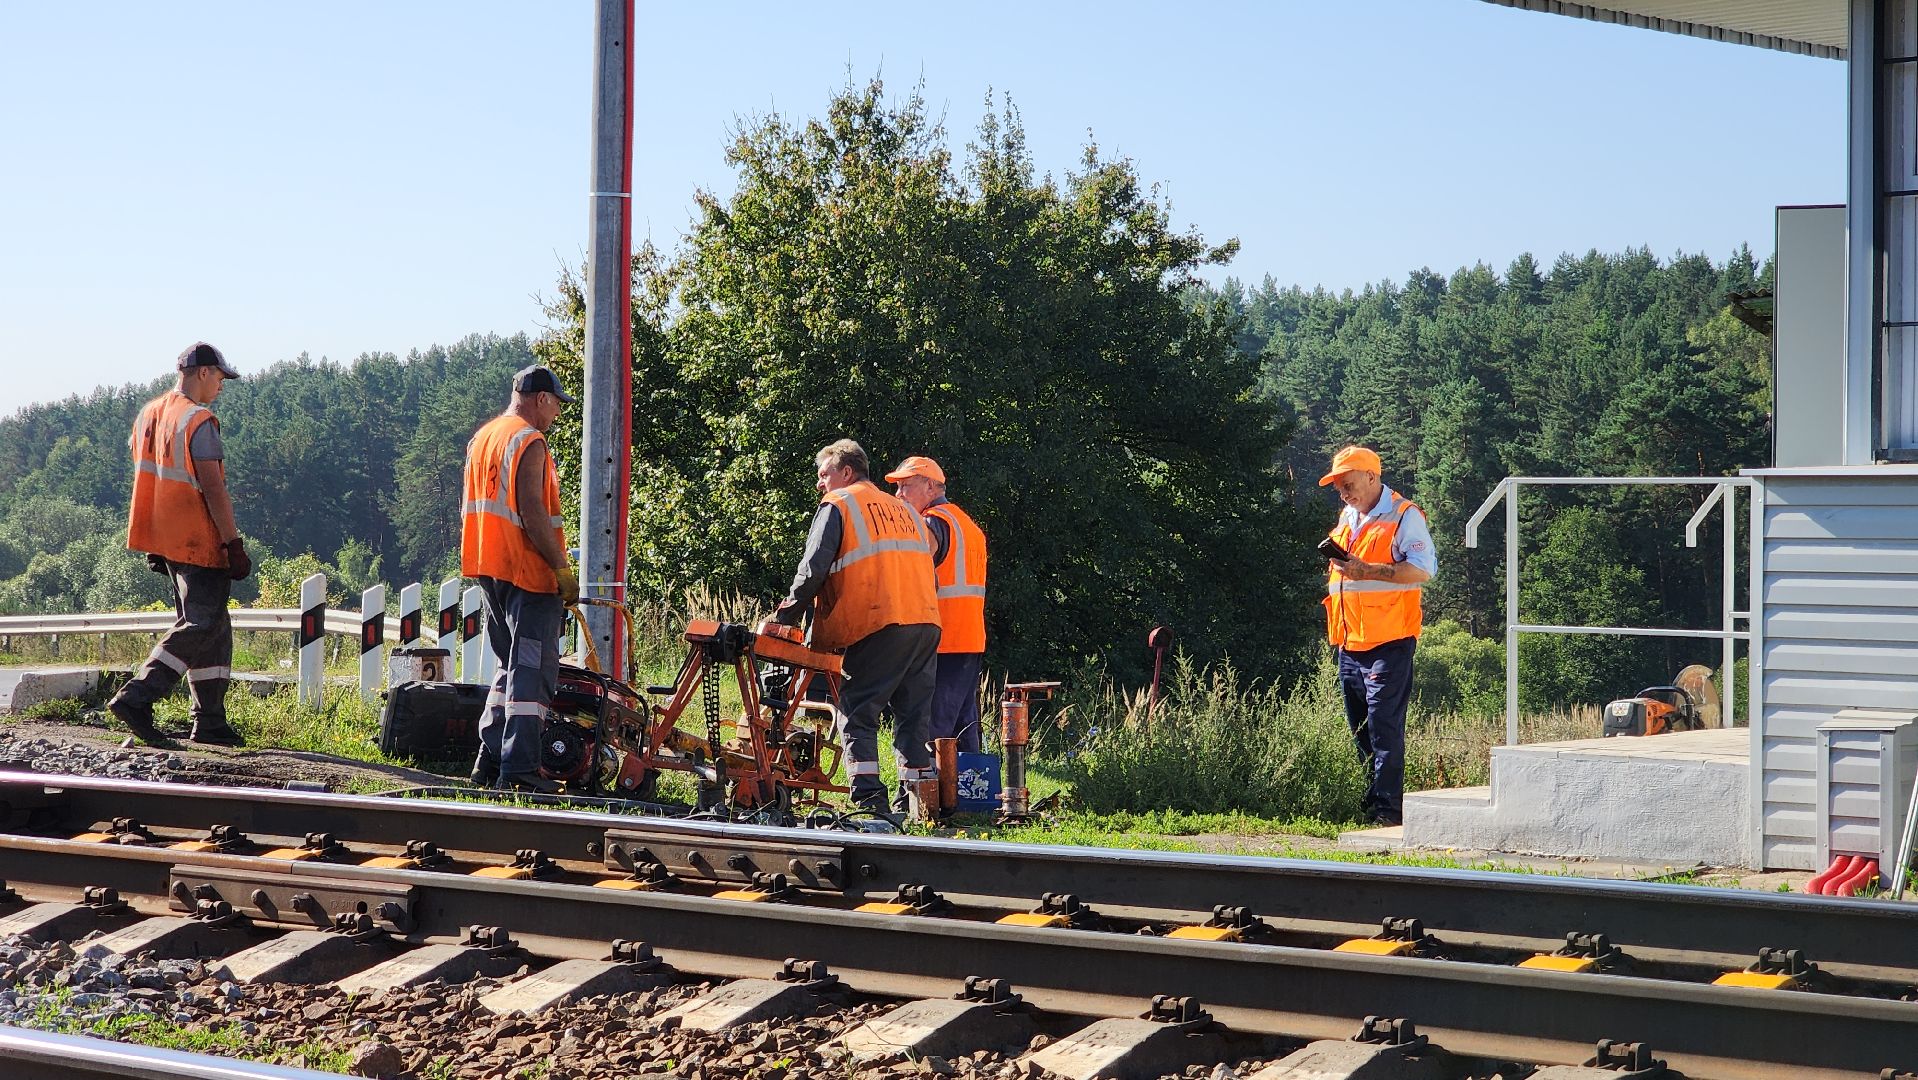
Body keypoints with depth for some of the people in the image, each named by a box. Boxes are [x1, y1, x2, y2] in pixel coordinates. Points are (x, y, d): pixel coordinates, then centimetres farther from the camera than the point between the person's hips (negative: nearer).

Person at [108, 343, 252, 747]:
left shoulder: (148, 415, 12)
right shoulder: (198, 422, -15)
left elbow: (147, 479, 17)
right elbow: (213, 490, -19)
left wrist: (154, 546, 22)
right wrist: (234, 544, -16)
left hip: (166, 542, 9)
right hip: (199, 543, -9)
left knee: (212, 627, 13)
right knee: (202, 626, -7)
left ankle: (210, 722, 12)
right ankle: (135, 699, -15)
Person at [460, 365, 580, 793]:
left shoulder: (481, 438, 16)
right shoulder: (528, 441, -13)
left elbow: (469, 510, 21)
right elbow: (531, 511, -21)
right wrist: (563, 568, -18)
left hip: (488, 571, 9)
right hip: (527, 570, -9)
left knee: (511, 665, 18)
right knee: (533, 670, -8)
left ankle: (489, 764, 16)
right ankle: (519, 770, -13)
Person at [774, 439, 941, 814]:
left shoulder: (837, 505, 5)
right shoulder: (904, 509, 25)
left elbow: (814, 568, -3)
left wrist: (790, 610, 8)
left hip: (879, 625, -6)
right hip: (926, 622, 6)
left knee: (857, 711, -2)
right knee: (913, 713, 12)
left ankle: (869, 800, -12)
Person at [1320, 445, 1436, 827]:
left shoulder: (1404, 516, -5)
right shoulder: (1347, 517, 21)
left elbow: (1422, 570, -17)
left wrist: (1365, 570, -22)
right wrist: (1333, 562, 12)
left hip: (1388, 641, -8)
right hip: (1349, 642, 8)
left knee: (1384, 726, -12)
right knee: (1359, 729, 11)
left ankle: (1387, 808, -12)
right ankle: (1366, 802, 18)